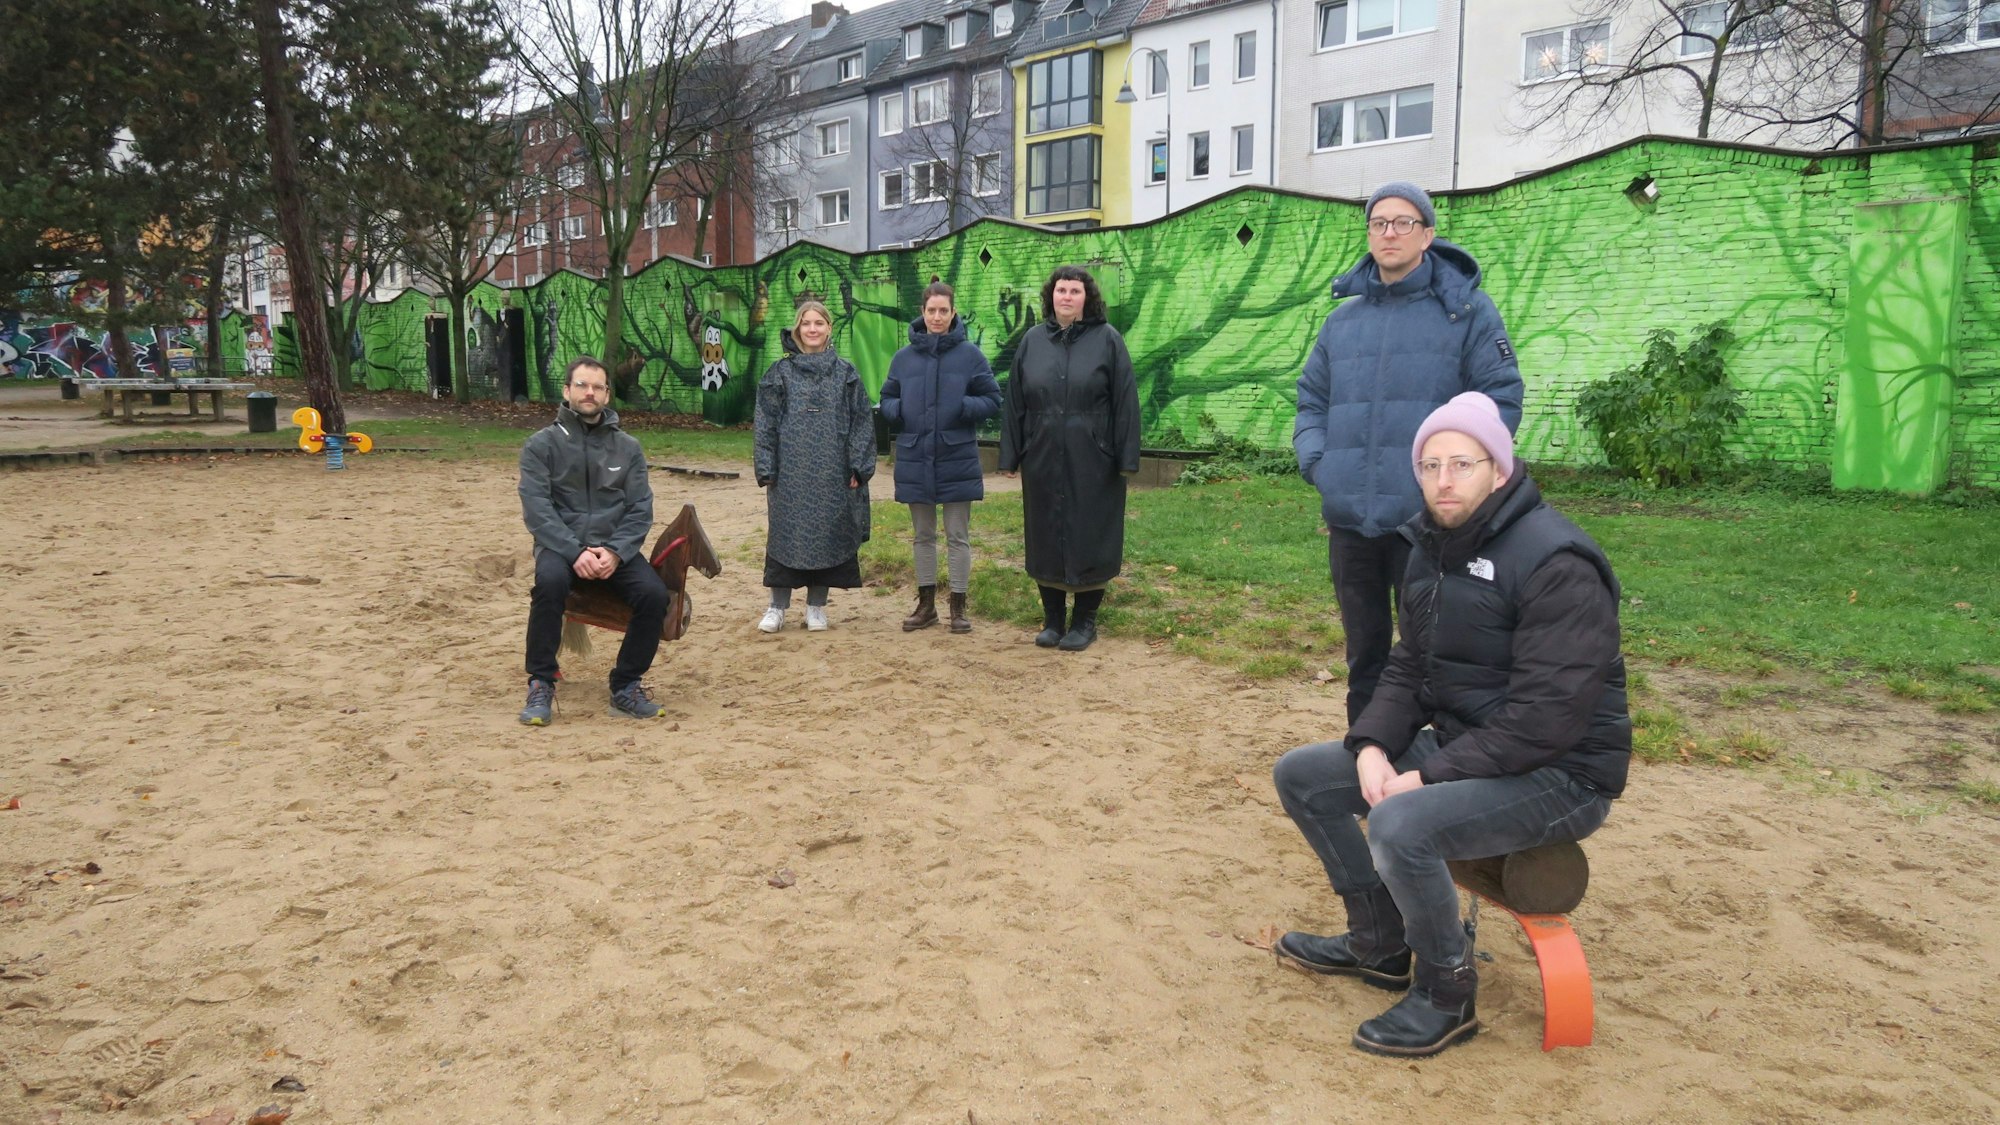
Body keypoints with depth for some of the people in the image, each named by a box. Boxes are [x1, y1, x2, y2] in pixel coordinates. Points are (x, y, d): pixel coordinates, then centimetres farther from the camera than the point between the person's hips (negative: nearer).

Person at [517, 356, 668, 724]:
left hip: (615, 548, 2)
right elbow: (536, 508, -6)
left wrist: (616, 552, -14)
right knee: (550, 581, -36)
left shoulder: (628, 447, 11)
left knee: (654, 593, -25)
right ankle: (540, 686, -20)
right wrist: (576, 552, -20)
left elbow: (640, 510, 5)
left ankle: (625, 686, -5)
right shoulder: (541, 445, 4)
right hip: (561, 546, -2)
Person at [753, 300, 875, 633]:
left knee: (828, 534, 4)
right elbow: (766, 423, 4)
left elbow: (862, 421, 5)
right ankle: (778, 606, 12)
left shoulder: (845, 373, 6)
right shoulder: (781, 372, 6)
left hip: (832, 474, 1)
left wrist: (858, 467, -3)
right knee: (785, 534, 2)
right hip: (791, 472, 0)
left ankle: (816, 606, 16)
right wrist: (766, 470, -3)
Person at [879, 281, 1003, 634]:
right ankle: (926, 604, 23)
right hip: (915, 460, 3)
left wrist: (963, 407, -18)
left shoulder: (970, 355, -3)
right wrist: (898, 412, -9)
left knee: (957, 536, 5)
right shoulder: (904, 358, 5)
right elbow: (886, 400, 13)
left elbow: (992, 400, -1)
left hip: (957, 461, -3)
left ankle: (958, 607, 15)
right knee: (923, 536, 13)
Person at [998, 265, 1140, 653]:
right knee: (1045, 540, 8)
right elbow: (1015, 403, 8)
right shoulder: (1032, 341, 7)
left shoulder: (1107, 340, -1)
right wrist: (1010, 456, 4)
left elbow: (1125, 402, -4)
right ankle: (1053, 619, 21)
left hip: (1092, 464, -3)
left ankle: (1085, 621, 16)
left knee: (1089, 540, 4)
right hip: (1043, 462, 3)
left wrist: (1126, 458, -9)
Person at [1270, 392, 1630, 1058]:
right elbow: (1409, 670, 11)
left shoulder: (1556, 565, -21)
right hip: (1459, 749, 9)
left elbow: (1545, 717, -27)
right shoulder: (1434, 548, 6)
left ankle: (1446, 995, -7)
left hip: (1559, 776, -9)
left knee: (1399, 825, -34)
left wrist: (1429, 776, -25)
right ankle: (1380, 945, 20)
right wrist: (1373, 746, -8)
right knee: (1301, 776, 7)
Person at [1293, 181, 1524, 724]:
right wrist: (1314, 459, 2)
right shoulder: (1343, 318, 14)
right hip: (1349, 518, 5)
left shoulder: (1466, 309, 1)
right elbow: (1311, 398, 19)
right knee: (1364, 650, 15)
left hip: (1427, 516, -4)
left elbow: (1501, 399, -4)